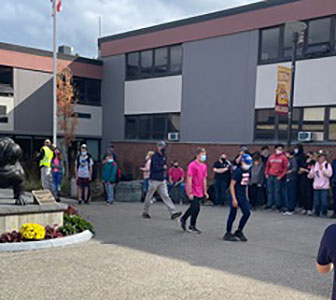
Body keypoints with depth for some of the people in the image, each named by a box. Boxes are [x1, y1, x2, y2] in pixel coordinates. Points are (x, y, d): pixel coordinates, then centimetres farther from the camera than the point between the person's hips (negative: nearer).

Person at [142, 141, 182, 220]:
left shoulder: (164, 156, 10)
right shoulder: (155, 156, -14)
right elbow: (155, 167, -22)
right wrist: (163, 167, -7)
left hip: (162, 181, 7)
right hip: (154, 180, -7)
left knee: (165, 196, 1)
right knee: (149, 196, 6)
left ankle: (173, 213, -5)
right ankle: (145, 212, 21)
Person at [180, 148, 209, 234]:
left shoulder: (204, 166, 9)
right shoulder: (192, 165, -13)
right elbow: (189, 179, -15)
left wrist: (205, 192, 14)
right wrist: (190, 192, -18)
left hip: (200, 192, 7)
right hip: (193, 192, -7)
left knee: (193, 207, 14)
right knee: (196, 208, -5)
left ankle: (183, 219, 33)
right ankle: (192, 227, 10)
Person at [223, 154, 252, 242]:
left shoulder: (248, 171, 8)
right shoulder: (238, 171, -15)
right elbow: (232, 185, -17)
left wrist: (246, 196, 17)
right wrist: (234, 199, -20)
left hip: (243, 196, 7)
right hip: (236, 196, -7)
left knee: (247, 213, -1)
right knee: (233, 215, 0)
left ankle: (239, 231, 13)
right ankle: (228, 233, 15)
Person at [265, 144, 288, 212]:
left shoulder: (283, 158, -1)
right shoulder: (271, 157, 11)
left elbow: (286, 168, -5)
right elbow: (267, 166, 18)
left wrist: (281, 176, -11)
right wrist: (267, 174, 9)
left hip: (278, 177, -4)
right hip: (270, 176, 4)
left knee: (278, 191, -3)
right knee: (270, 190, 6)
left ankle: (278, 205, 4)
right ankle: (269, 204, 12)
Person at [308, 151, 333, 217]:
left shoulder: (327, 165, 0)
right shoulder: (315, 165, 13)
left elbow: (329, 174, -13)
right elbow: (311, 175, 17)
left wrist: (323, 169, -20)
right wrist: (310, 175, -5)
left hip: (324, 186, -4)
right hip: (316, 186, 4)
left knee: (324, 200, -5)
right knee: (316, 200, 5)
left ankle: (324, 213, 6)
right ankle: (316, 212, 15)